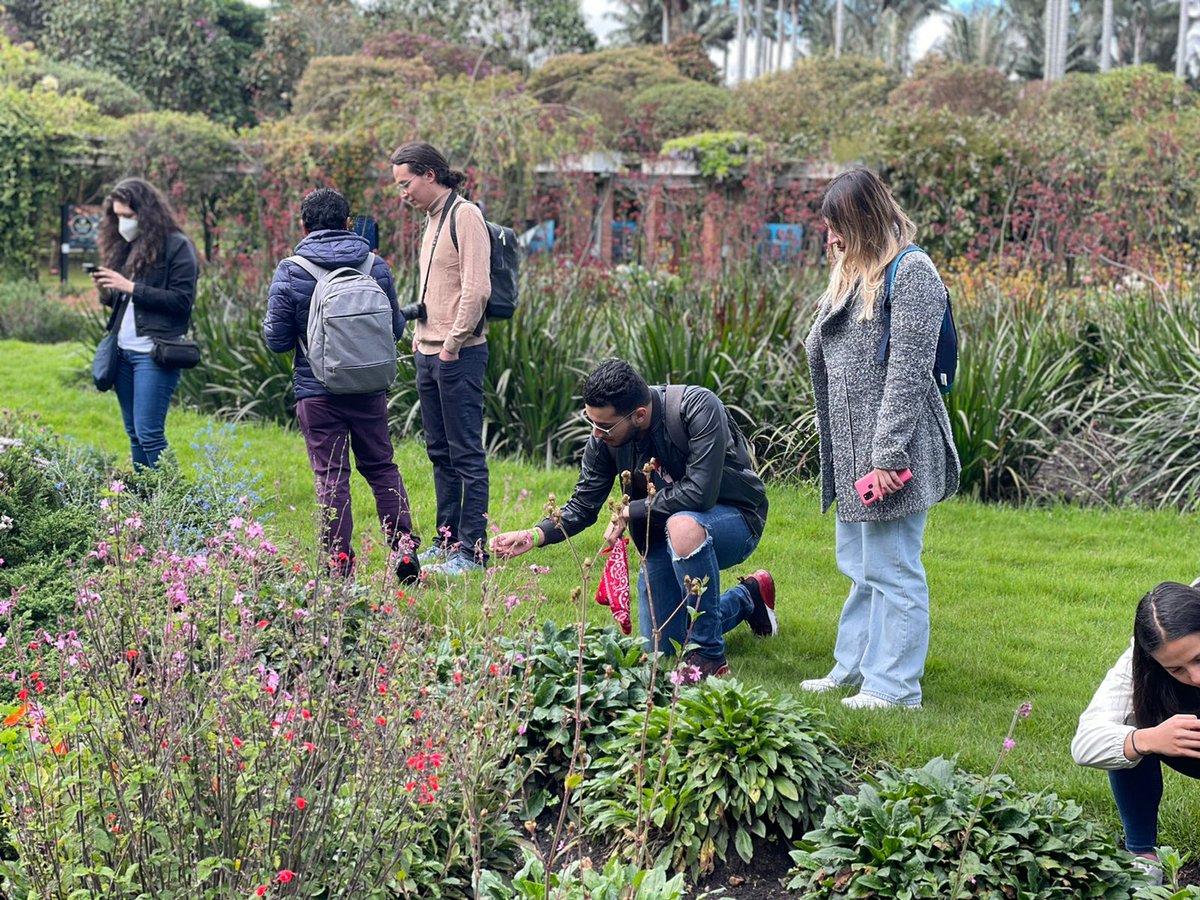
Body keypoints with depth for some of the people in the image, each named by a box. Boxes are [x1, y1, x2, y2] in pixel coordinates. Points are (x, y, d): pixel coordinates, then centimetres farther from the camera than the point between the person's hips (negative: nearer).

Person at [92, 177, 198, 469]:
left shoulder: (176, 246, -7)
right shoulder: (126, 246, 14)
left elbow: (182, 301, -14)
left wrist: (131, 287, -16)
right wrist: (108, 290, -2)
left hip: (155, 354, -7)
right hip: (123, 351, 8)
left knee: (149, 434, -11)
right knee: (134, 433, 10)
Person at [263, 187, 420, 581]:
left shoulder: (290, 273, -7)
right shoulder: (376, 266, 1)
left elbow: (277, 340, -5)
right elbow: (395, 327, 10)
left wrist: (269, 326, 17)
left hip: (317, 392, -2)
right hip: (370, 389, 2)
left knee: (331, 476, 4)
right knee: (382, 467, 14)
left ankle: (339, 561, 4)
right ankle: (404, 544, 5)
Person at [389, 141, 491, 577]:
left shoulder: (465, 215, -12)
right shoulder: (432, 218, 16)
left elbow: (476, 289, -19)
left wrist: (452, 345, -16)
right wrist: (420, 337, 14)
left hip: (458, 356, -9)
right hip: (429, 353, 9)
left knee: (467, 455, -5)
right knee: (440, 453, 14)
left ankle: (474, 550, -2)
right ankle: (448, 540, 22)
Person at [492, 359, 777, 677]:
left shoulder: (699, 408, -29)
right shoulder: (604, 438, -11)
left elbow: (700, 493, -35)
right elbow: (583, 506, -3)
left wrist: (630, 512, -24)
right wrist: (537, 535, -22)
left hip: (733, 518, -6)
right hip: (664, 537, 6)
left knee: (683, 525, -41)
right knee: (659, 648, 4)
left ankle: (710, 656, -27)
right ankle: (746, 598, 31)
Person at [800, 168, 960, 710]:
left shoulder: (911, 272, -13)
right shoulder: (853, 274, 17)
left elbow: (909, 371, -18)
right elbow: (821, 355, 23)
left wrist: (888, 454, -21)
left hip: (891, 453, -10)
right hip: (851, 451, 10)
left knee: (893, 569, -3)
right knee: (858, 567, 18)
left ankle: (896, 684, 5)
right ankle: (852, 666, 29)